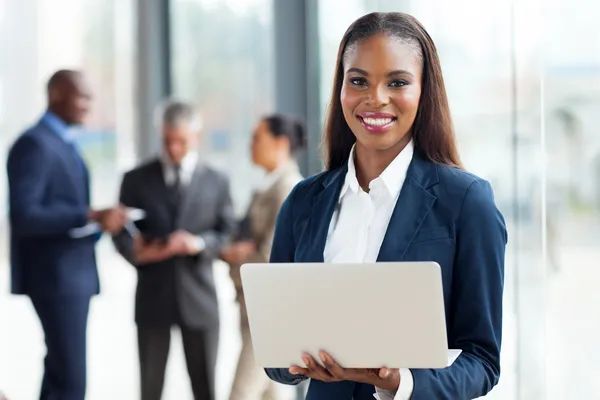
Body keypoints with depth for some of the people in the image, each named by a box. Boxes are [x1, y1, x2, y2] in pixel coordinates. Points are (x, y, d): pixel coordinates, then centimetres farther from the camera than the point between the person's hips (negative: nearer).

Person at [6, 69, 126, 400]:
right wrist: (91, 216, -26)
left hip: (72, 273, 10)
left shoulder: (64, 143, 17)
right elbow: (24, 215, -23)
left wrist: (97, 223, 5)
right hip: (55, 276, -10)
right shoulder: (34, 143, -14)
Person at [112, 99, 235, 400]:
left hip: (198, 297, 0)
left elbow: (227, 233, 4)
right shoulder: (137, 180, 6)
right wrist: (135, 251, -20)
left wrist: (199, 244, -17)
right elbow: (122, 230, 3)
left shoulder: (216, 182, 8)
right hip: (152, 297, 0)